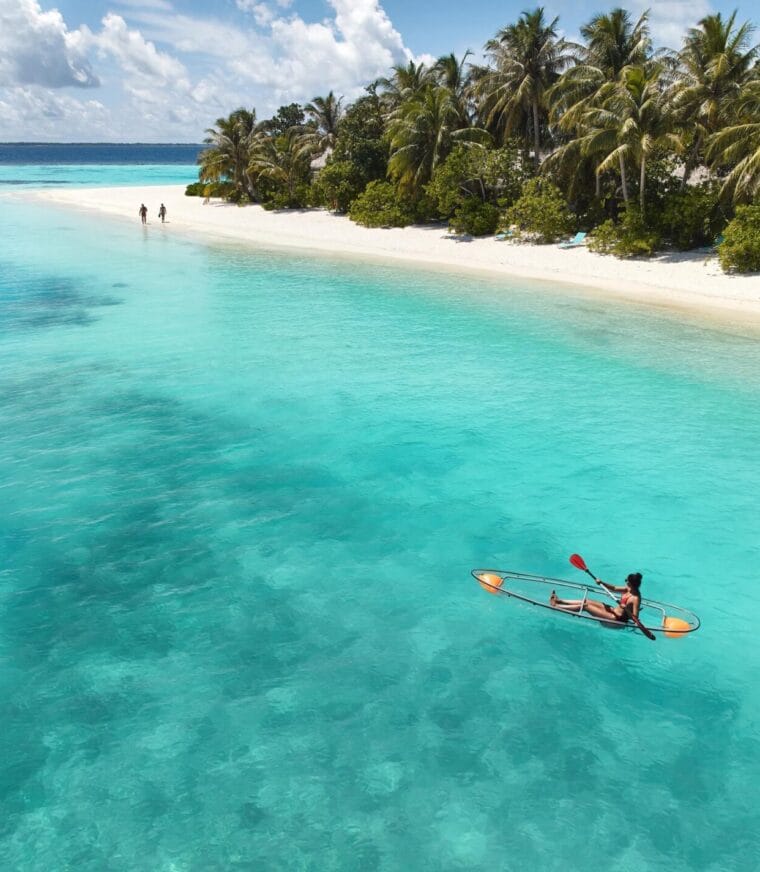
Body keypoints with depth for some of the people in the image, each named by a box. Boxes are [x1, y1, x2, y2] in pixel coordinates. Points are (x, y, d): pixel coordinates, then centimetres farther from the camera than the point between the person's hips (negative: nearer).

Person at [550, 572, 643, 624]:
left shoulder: (635, 598, -25)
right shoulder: (629, 589, 0)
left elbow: (635, 617, -28)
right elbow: (614, 589, 11)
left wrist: (626, 609, -42)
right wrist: (602, 583, -2)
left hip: (617, 619, -9)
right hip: (614, 610, 9)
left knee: (585, 606, -7)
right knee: (586, 601, 9)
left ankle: (556, 606, 0)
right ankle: (559, 601, 18)